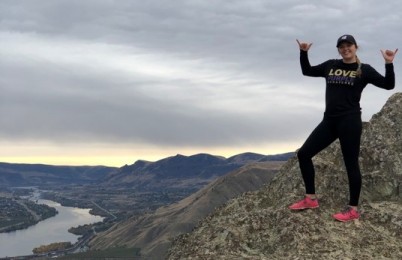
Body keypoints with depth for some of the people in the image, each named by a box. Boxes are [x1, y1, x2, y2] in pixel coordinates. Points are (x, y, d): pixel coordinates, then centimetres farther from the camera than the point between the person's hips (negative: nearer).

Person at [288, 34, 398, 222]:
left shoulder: (364, 70, 0)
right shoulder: (331, 65, 12)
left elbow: (388, 85, -4)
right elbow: (307, 71, 24)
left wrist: (389, 64, -18)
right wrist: (303, 53, 11)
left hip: (350, 121, -6)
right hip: (329, 120, 6)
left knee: (351, 164, -2)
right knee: (303, 153, 2)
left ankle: (353, 209, 7)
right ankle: (310, 199, 12)